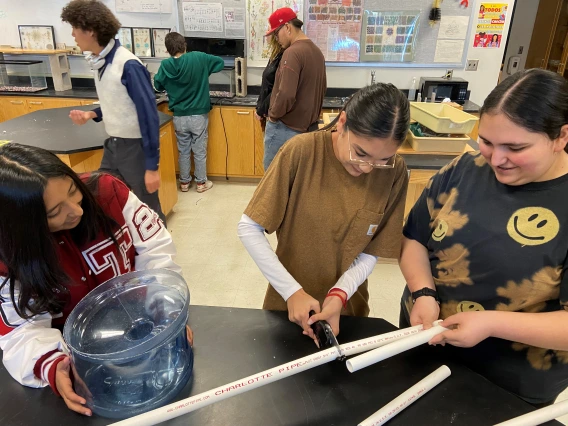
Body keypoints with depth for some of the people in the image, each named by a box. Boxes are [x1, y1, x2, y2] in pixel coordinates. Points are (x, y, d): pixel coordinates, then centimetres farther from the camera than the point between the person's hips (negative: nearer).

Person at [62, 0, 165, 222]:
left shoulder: (128, 65, -21)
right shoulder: (98, 62, 4)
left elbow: (148, 115, -21)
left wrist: (152, 166, -21)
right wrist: (91, 114, -2)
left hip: (136, 147, -8)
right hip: (112, 145, 8)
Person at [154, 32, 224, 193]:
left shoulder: (165, 65, -6)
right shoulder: (198, 58, -11)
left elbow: (158, 85, 10)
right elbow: (221, 63, 2)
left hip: (179, 117, 2)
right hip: (199, 115, -2)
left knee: (183, 151, 16)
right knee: (200, 152, 10)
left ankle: (184, 182, 27)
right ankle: (201, 183, 22)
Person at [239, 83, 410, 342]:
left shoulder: (394, 173, -15)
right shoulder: (301, 152, -22)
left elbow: (371, 254, -7)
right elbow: (248, 229, -18)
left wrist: (338, 296, -22)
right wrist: (292, 291, -21)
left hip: (347, 307, 2)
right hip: (288, 302, -1)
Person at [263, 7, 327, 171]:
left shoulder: (292, 52, -18)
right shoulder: (317, 51, 11)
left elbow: (286, 95, -26)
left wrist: (273, 115, -10)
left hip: (286, 128, -9)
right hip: (308, 126, 9)